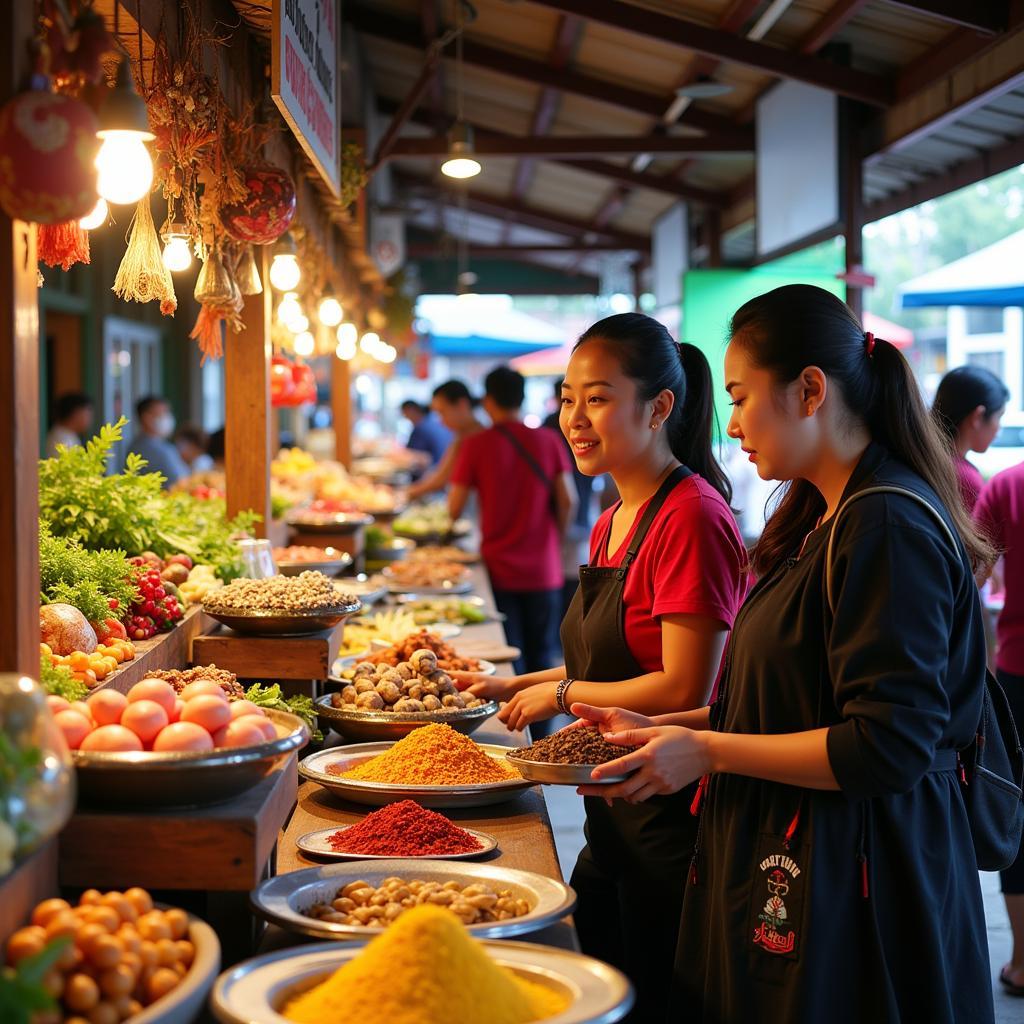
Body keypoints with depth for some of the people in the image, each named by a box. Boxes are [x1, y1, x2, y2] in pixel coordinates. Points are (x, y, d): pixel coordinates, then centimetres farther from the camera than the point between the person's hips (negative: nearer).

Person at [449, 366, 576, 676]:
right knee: (542, 659, 12)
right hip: (543, 569, 2)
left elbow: (454, 509, -6)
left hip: (499, 568, -2)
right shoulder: (548, 441, -1)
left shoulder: (476, 444, -6)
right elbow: (568, 501, -2)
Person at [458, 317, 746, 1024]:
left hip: (672, 814, -9)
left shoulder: (692, 517, -19)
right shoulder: (613, 523, 10)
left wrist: (561, 694, -11)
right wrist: (519, 686, 12)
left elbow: (684, 690, -23)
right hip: (613, 819, 9)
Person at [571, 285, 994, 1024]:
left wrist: (706, 751, -18)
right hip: (785, 862, 9)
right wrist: (660, 732, 9)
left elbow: (890, 747, -23)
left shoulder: (889, 527, -19)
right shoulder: (825, 521, 13)